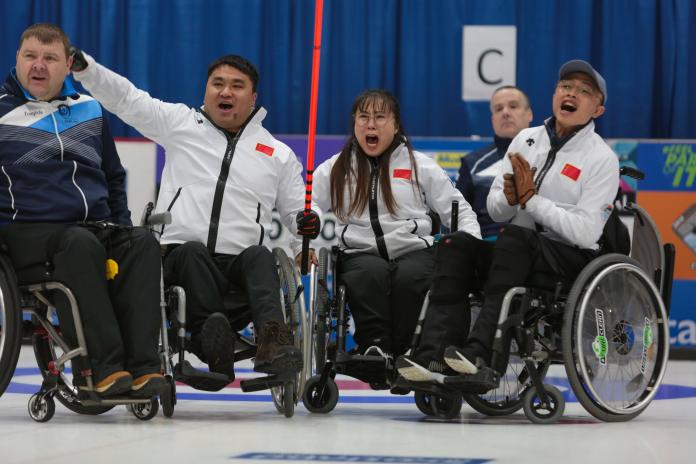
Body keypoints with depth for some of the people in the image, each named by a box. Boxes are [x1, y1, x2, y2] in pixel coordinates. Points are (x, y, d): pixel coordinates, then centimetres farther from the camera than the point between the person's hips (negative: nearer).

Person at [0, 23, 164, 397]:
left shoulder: (89, 110, 19)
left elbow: (113, 175, 29)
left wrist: (122, 229, 16)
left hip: (96, 225, 5)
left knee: (142, 243, -27)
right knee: (81, 245, -37)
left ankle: (141, 365, -38)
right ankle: (102, 367, -42)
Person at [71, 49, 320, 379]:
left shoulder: (279, 153, 18)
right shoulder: (179, 123, 14)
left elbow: (294, 212, 20)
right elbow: (124, 98, 6)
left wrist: (307, 223, -4)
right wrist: (83, 66, -9)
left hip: (241, 264, 1)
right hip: (180, 255, -1)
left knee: (259, 256, -32)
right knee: (194, 251, -34)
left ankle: (271, 339, -56)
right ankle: (211, 339, -53)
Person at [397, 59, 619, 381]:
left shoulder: (602, 158, -4)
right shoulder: (527, 140, 13)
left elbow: (585, 233, -15)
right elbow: (495, 210, 12)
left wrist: (531, 198, -15)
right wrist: (509, 198, -11)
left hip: (574, 260, -5)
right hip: (518, 253, 5)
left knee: (514, 237, -35)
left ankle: (481, 351, -44)